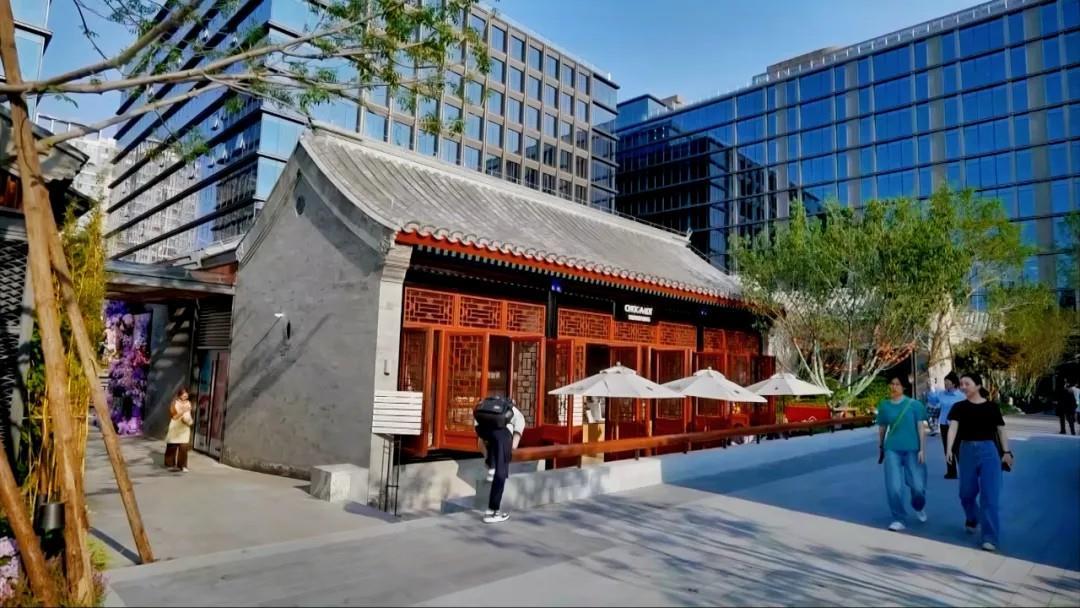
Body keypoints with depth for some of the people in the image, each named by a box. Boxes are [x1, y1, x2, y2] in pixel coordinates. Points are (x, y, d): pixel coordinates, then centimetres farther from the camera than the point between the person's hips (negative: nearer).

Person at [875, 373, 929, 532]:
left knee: (918, 486, 2)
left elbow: (921, 427, -2)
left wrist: (922, 449, -7)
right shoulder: (884, 405, 2)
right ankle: (898, 520, 8)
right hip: (892, 450, 1)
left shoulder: (914, 404, -3)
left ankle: (919, 507, 37)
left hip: (912, 449, -1)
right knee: (894, 487, -7)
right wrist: (881, 448, 18)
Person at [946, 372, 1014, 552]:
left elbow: (1001, 430, 8)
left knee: (990, 494, -5)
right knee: (966, 492, 11)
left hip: (989, 450, -1)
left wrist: (1006, 452, 3)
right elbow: (953, 427, -12)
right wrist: (949, 448, -26)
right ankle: (972, 519, 41)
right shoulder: (959, 407, 0)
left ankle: (990, 537, 0)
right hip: (967, 450, 1)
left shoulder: (992, 407, 1)